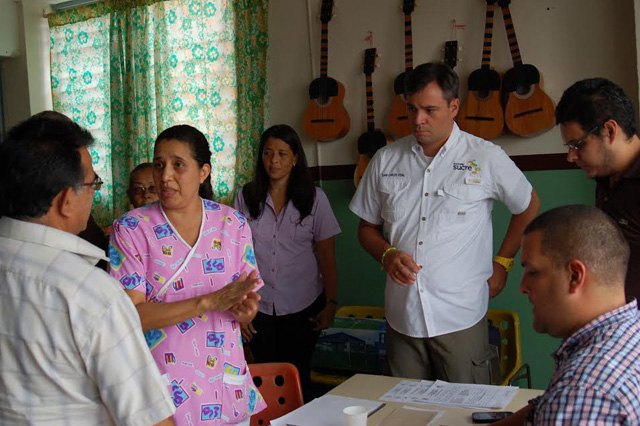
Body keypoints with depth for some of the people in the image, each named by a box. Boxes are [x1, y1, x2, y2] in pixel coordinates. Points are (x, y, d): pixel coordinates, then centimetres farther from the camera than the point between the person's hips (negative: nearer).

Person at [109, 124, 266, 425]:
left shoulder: (232, 224, 1)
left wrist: (243, 309, -18)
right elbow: (130, 316, -17)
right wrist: (209, 301, -24)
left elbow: (247, 304, 5)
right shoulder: (131, 228, -9)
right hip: (163, 387, -3)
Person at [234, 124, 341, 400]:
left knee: (297, 378, 5)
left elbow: (327, 256, 0)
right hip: (259, 307, 1)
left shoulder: (314, 198, -2)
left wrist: (331, 304, -5)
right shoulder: (246, 197, 1)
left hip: (302, 307, -1)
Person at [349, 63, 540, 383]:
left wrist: (502, 263, 6)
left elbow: (528, 207, 11)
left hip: (461, 317, -2)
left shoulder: (486, 158, -3)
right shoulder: (385, 161, 5)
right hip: (401, 318, 3)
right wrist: (387, 254, -6)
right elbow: (367, 227, 13)